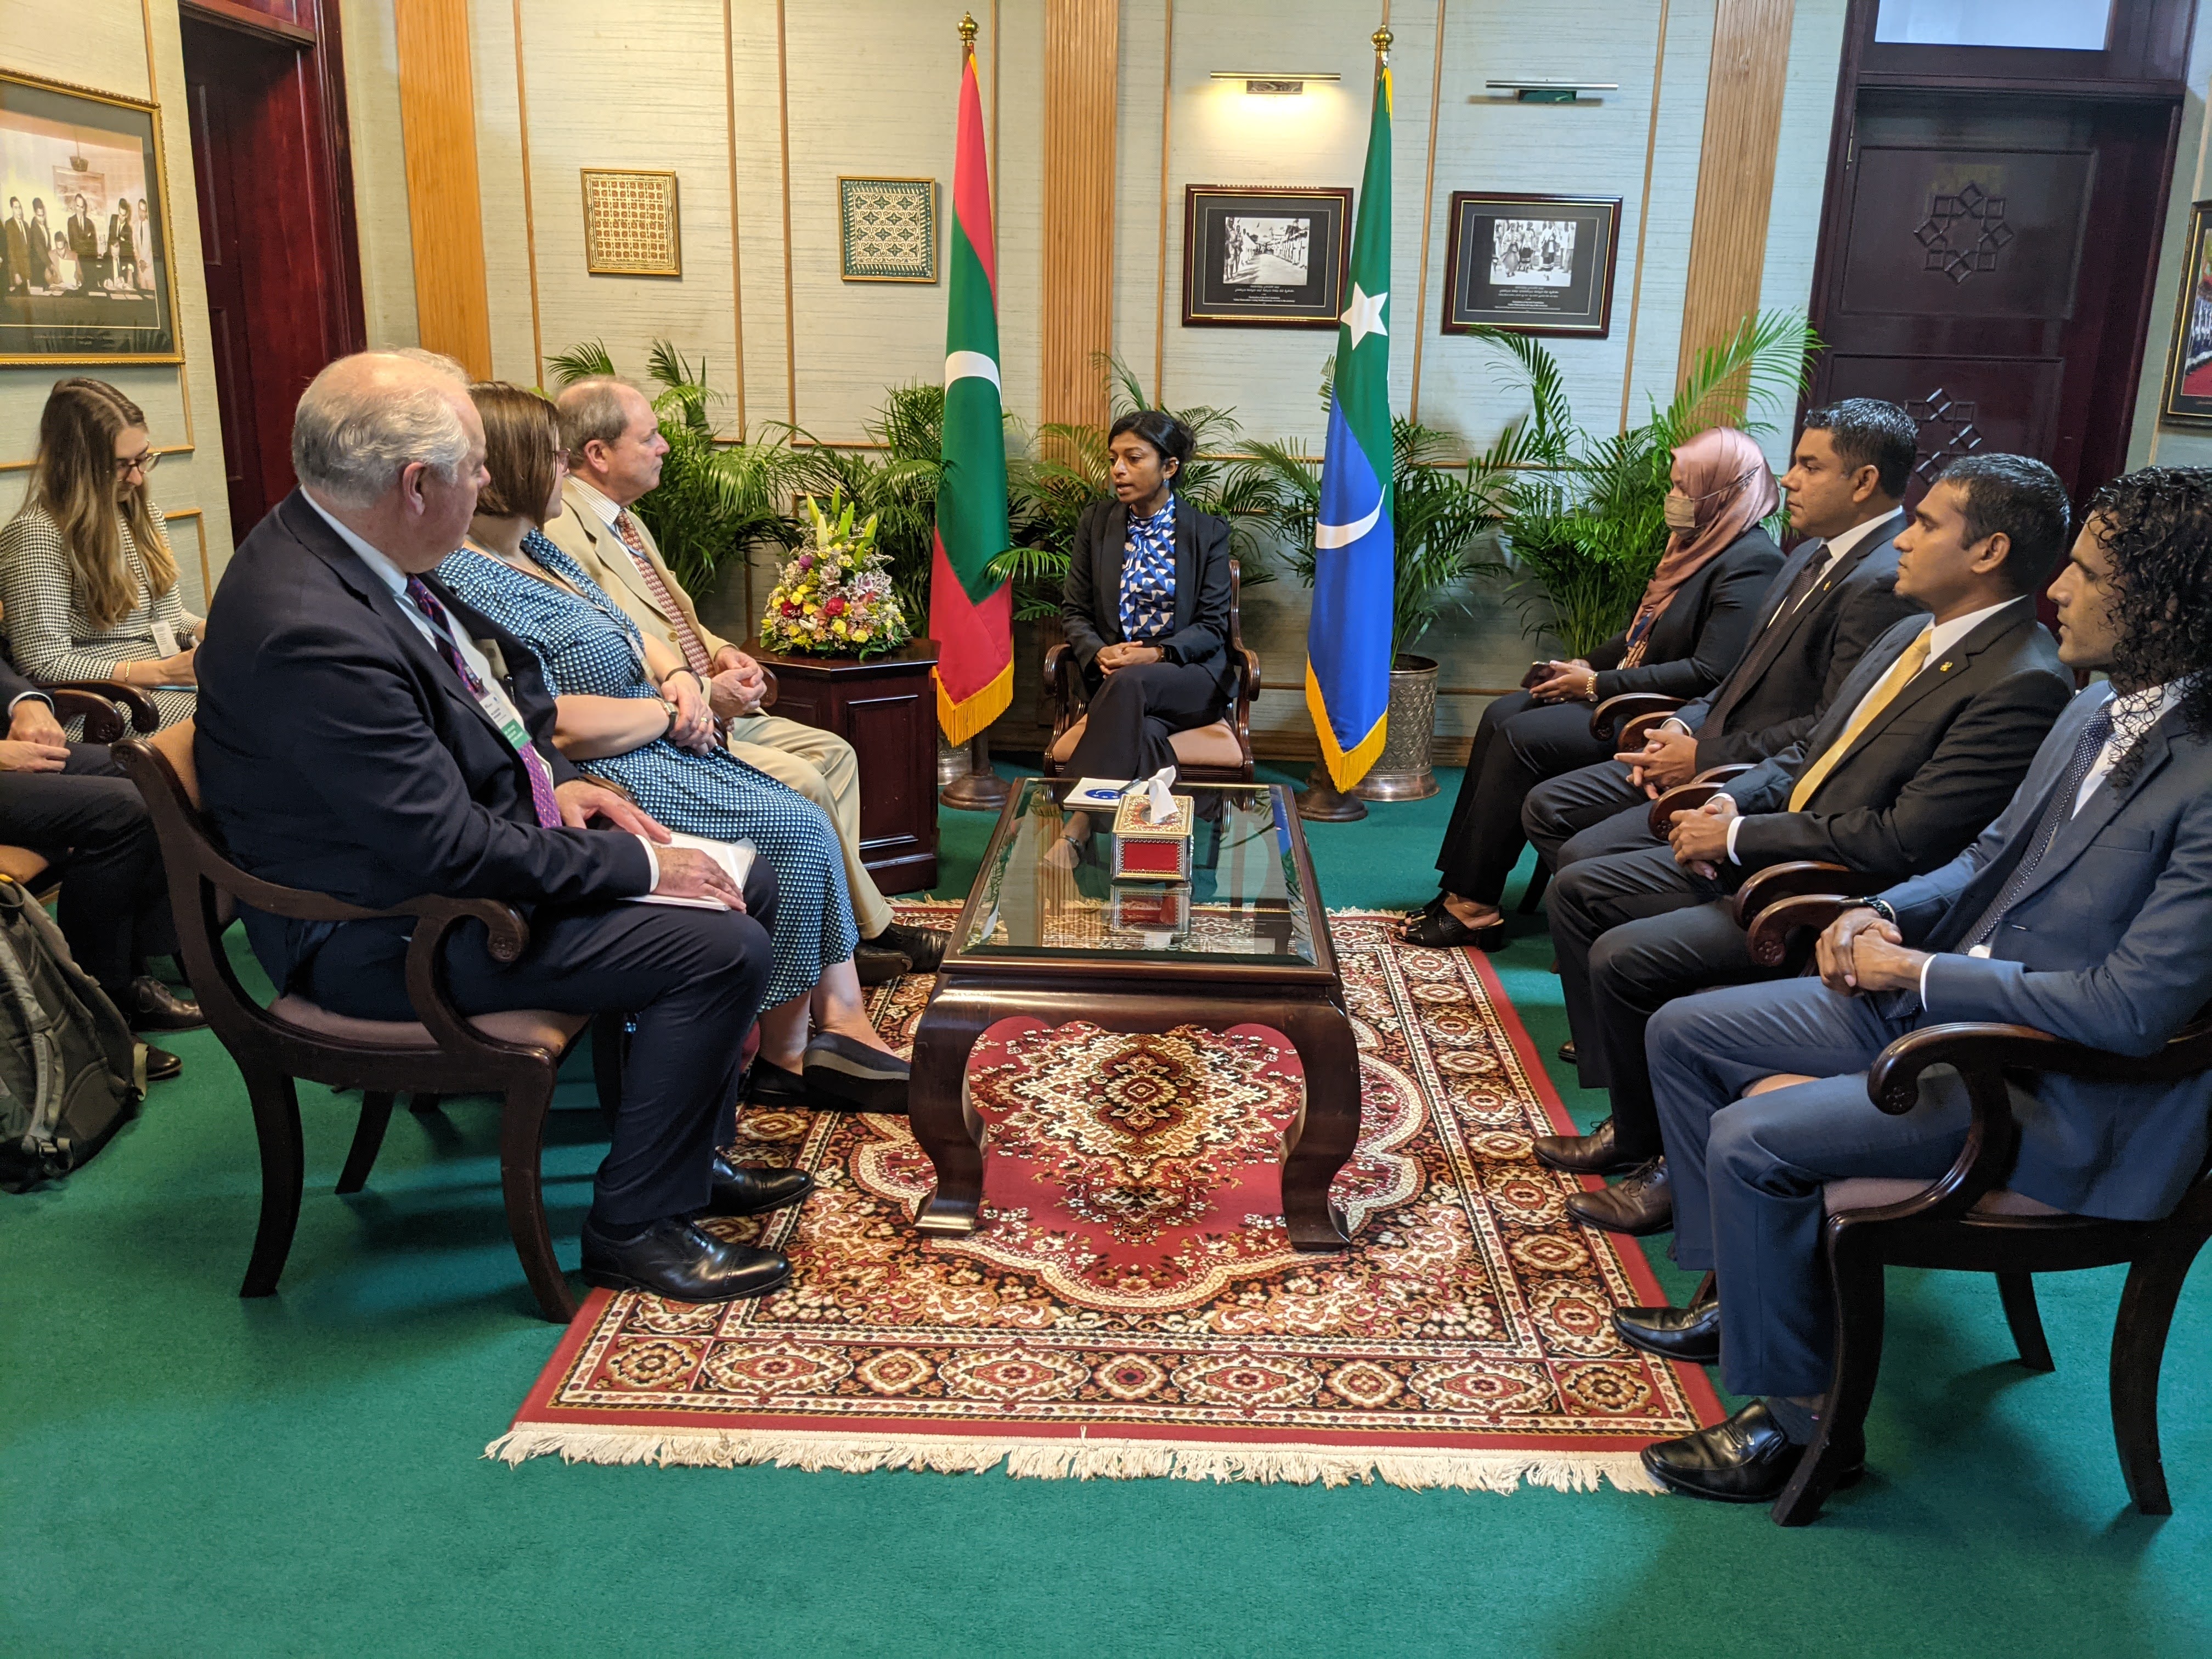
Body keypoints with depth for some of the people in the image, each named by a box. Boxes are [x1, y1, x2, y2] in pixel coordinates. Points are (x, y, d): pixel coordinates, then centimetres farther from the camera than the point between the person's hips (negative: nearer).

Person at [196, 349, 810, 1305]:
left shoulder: (331, 540, 1)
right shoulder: (316, 634, -30)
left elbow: (484, 679, 17)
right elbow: (454, 851, -28)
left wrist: (551, 780, 3)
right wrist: (636, 863, -18)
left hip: (468, 841, 10)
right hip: (393, 937, -10)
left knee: (746, 887, 8)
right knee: (723, 948, -18)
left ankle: (688, 1156, 23)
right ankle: (635, 1227, 0)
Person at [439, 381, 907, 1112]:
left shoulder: (535, 549, 14)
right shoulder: (474, 586, -17)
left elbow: (632, 633, 21)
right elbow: (557, 727, -22)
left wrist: (680, 678, 0)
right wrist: (668, 713, -10)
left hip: (660, 748, 10)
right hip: (606, 780, -10)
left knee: (808, 822, -7)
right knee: (796, 828, -17)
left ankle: (844, 1026, -8)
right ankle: (785, 1057, -5)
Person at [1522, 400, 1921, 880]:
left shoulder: (1883, 584, -19)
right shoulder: (1812, 555, 14)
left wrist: (1703, 759, -17)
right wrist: (1682, 725, 2)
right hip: (1713, 751, 10)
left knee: (1583, 857, -22)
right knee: (1545, 806, 6)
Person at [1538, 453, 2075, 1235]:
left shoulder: (2023, 684, -19)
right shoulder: (1914, 635, 11)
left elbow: (1903, 841, -24)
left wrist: (1739, 837, -17)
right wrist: (1731, 804, -1)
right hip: (1766, 858, 10)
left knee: (1625, 959, -23)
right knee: (1580, 890, 6)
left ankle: (1670, 1159, 1)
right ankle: (1633, 1119, 12)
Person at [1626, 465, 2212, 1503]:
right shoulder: (2093, 716, 5)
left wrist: (1919, 972, -19)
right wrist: (1886, 915, -2)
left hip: (2059, 1090, -9)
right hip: (1936, 1003, 9)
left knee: (1753, 1139, -24)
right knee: (1682, 1031, 8)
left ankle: (1799, 1419, -2)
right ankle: (1740, 1298, 21)